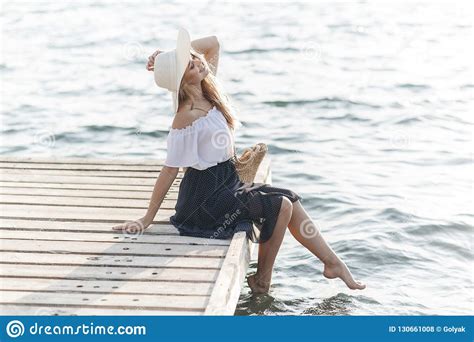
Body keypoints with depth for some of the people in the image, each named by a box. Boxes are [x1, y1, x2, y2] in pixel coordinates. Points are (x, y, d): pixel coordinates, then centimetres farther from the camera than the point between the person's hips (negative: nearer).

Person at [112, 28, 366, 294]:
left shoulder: (207, 91, 0)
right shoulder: (187, 117, -23)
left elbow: (213, 43, 12)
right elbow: (170, 170, -21)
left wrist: (179, 54, 1)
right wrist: (147, 219, -18)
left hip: (226, 182, 9)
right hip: (205, 196, -9)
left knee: (291, 200, 7)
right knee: (280, 206, -12)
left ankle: (333, 262, 18)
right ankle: (261, 282, 3)